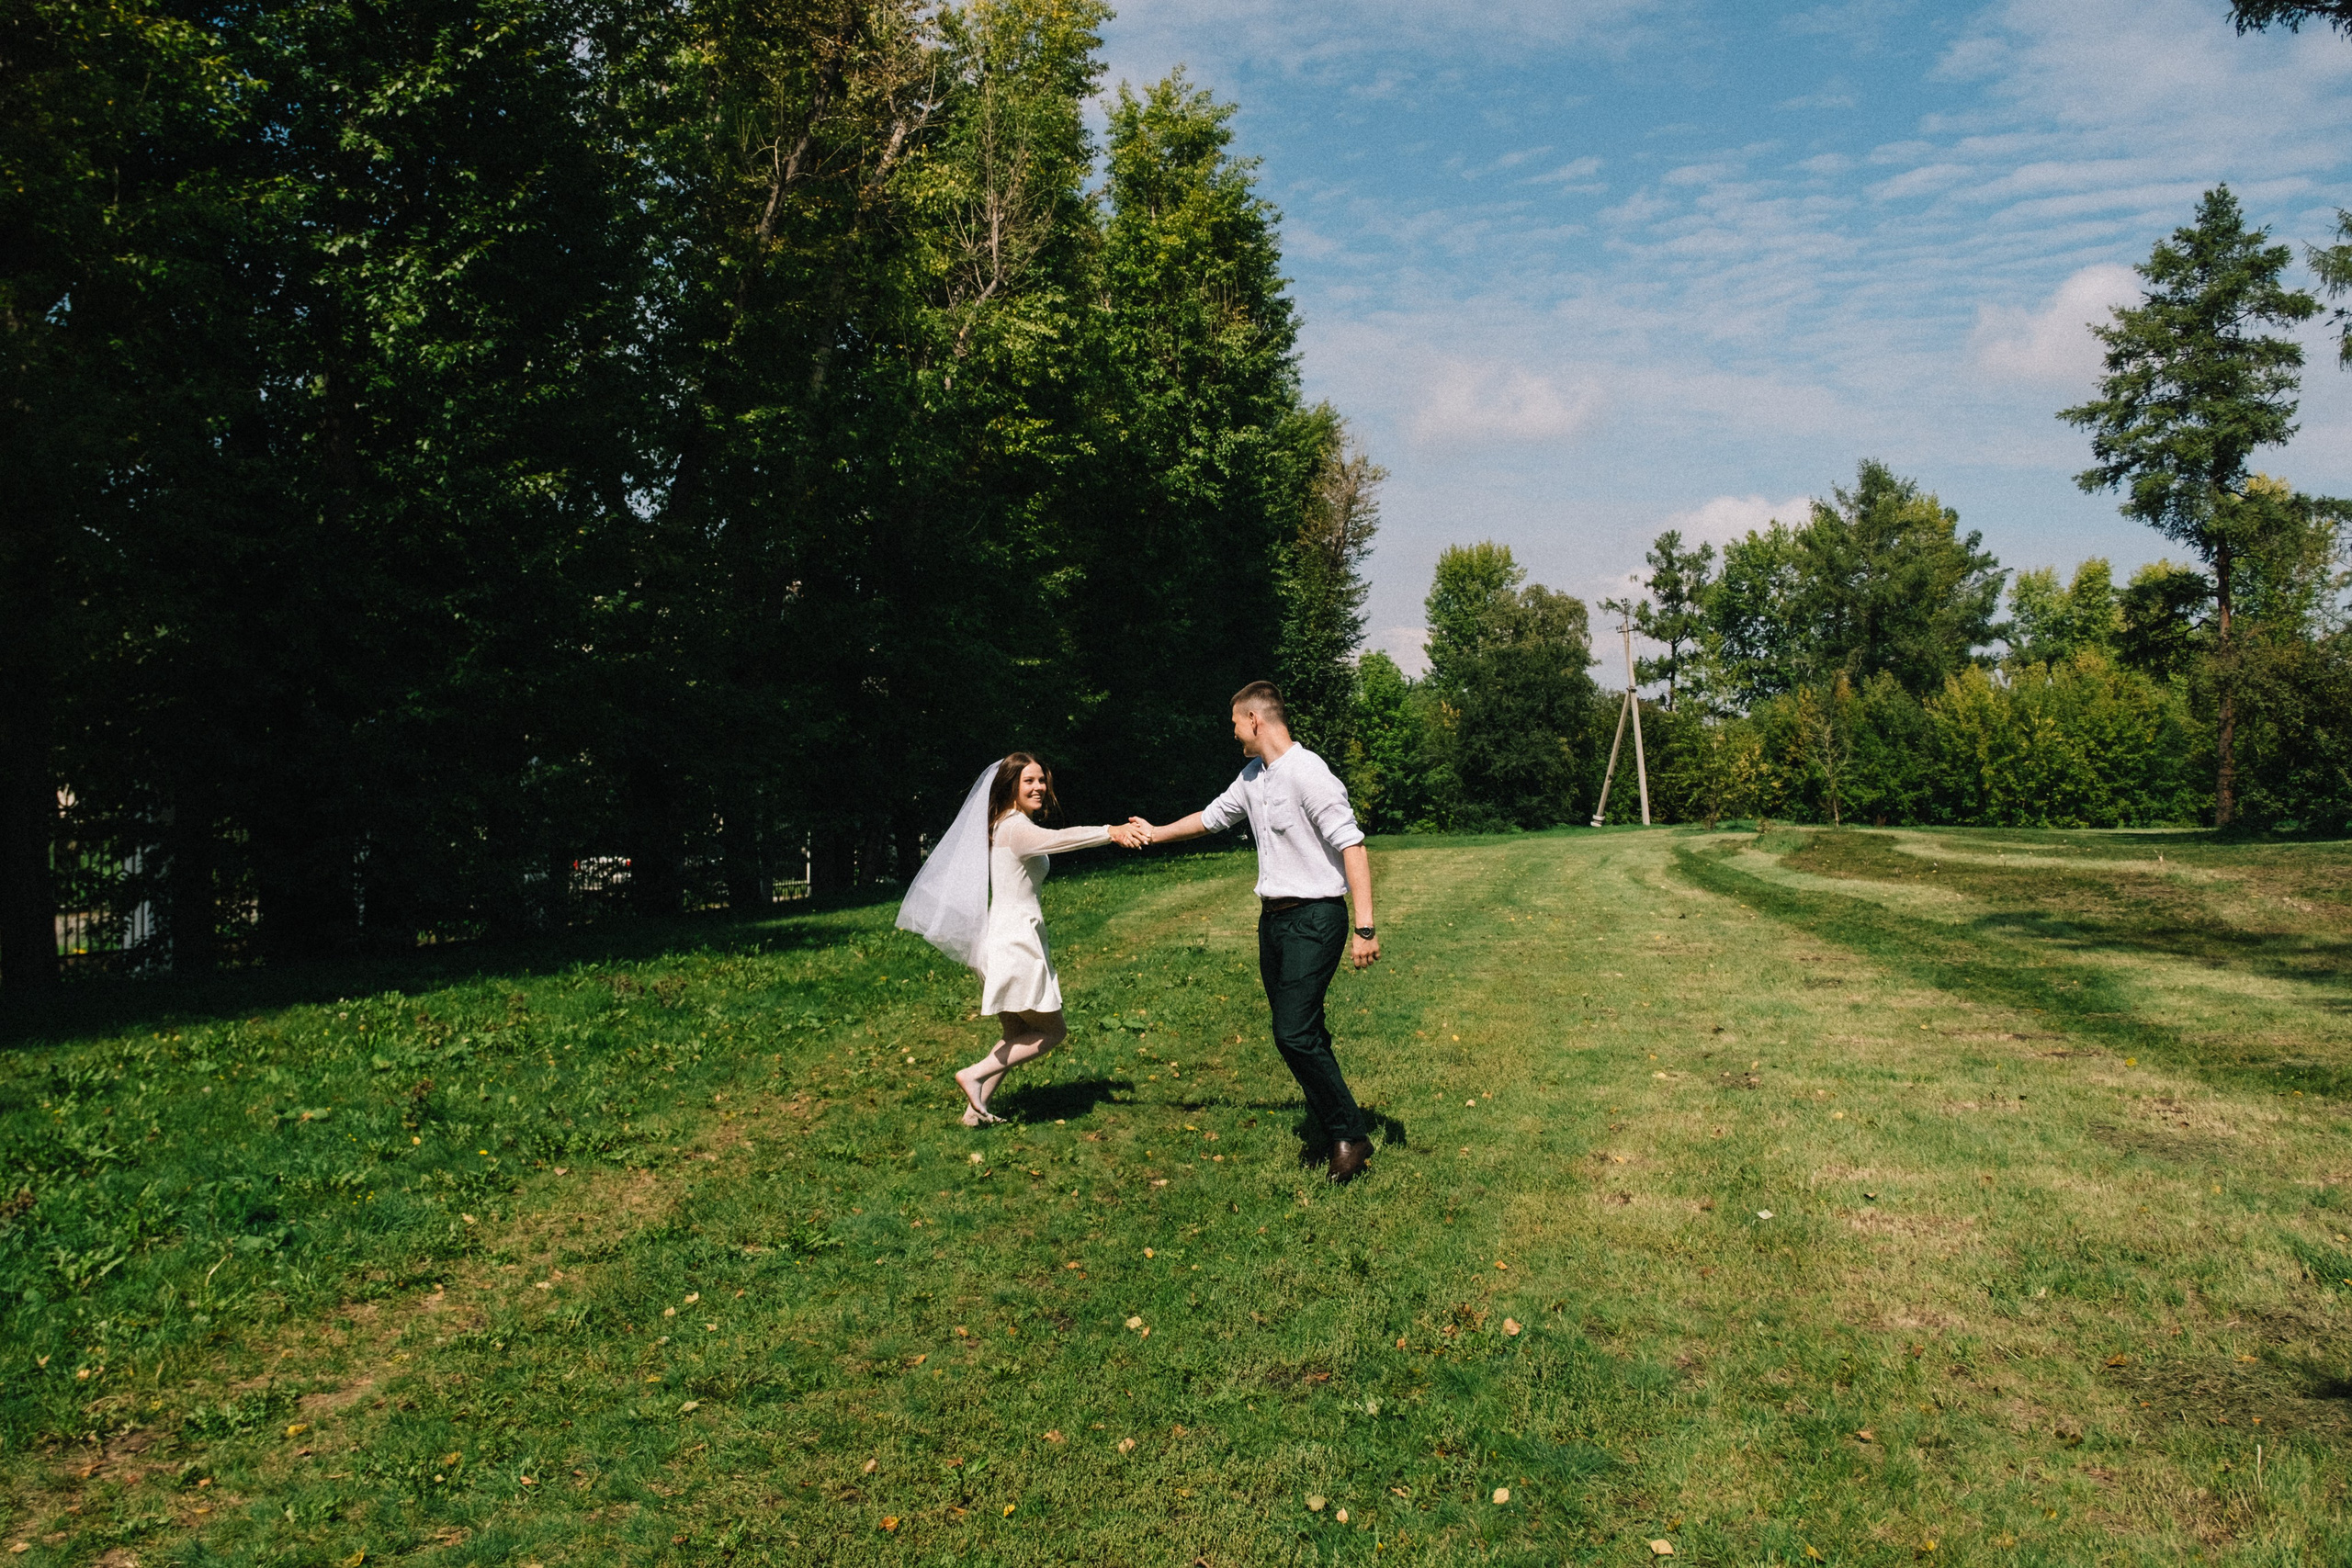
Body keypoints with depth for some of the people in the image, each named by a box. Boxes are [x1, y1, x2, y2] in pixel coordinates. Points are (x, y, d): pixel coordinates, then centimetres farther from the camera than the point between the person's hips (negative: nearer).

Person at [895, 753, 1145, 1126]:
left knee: (1017, 1036, 18)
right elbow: (1059, 839, -35)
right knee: (1052, 1030, 1)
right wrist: (1111, 832, -46)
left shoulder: (1010, 826, 18)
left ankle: (976, 1109, 18)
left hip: (1003, 940, 10)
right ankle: (975, 1076, -1)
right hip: (1016, 942, -10)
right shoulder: (1016, 827, -17)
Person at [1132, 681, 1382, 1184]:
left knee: (1294, 1032, -15)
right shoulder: (1251, 777, 12)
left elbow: (1352, 845, -20)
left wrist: (1365, 928, -25)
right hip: (1273, 917, 9)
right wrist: (1155, 834, 38)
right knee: (1303, 1033, 8)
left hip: (1314, 919, -9)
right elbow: (1213, 817, 29)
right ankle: (1333, 1128, 16)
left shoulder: (1307, 773, -17)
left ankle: (1351, 1135, -3)